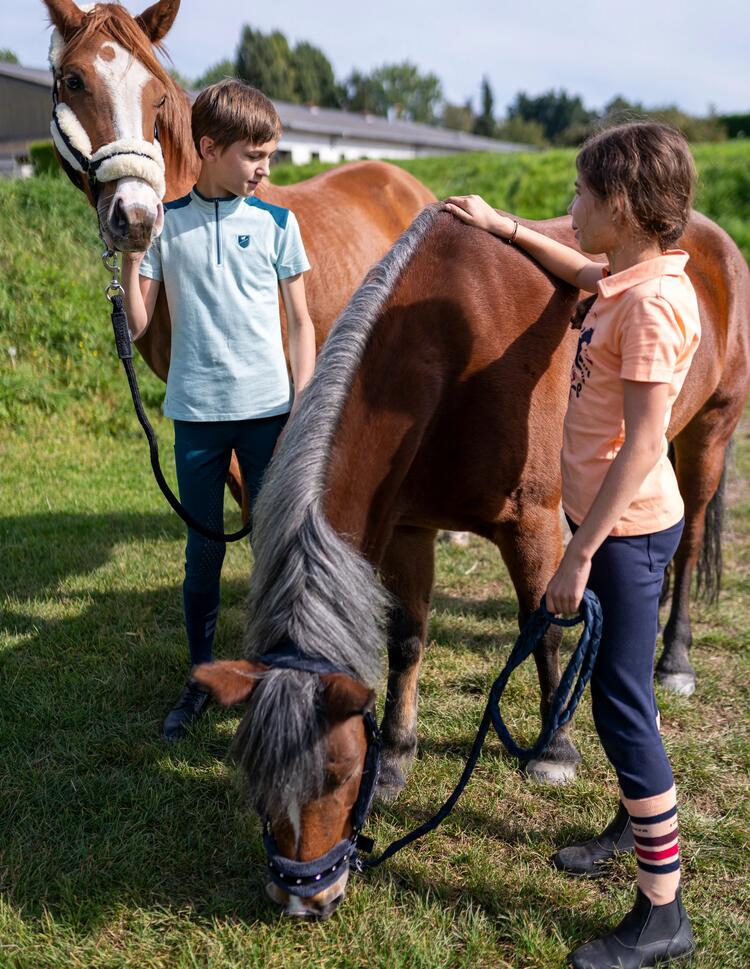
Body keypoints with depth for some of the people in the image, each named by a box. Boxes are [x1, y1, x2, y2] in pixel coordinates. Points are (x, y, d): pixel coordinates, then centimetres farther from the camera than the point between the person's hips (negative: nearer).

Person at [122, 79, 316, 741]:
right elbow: (138, 326, 0)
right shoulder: (165, 222, 1)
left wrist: (302, 412, -5)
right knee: (203, 552, 9)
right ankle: (201, 679, 25)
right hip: (196, 413, 0)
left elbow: (301, 323, 3)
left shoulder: (276, 223, 1)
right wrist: (131, 258, -15)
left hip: (268, 410, 0)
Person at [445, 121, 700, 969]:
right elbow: (581, 273, 31)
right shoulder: (627, 277, 6)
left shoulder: (653, 301, -23)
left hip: (627, 528, -10)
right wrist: (504, 228, 31)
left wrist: (579, 555, -22)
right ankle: (637, 821, 44)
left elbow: (641, 445, -25)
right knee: (616, 689, 22)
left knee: (622, 705, -4)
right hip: (605, 516, 10)